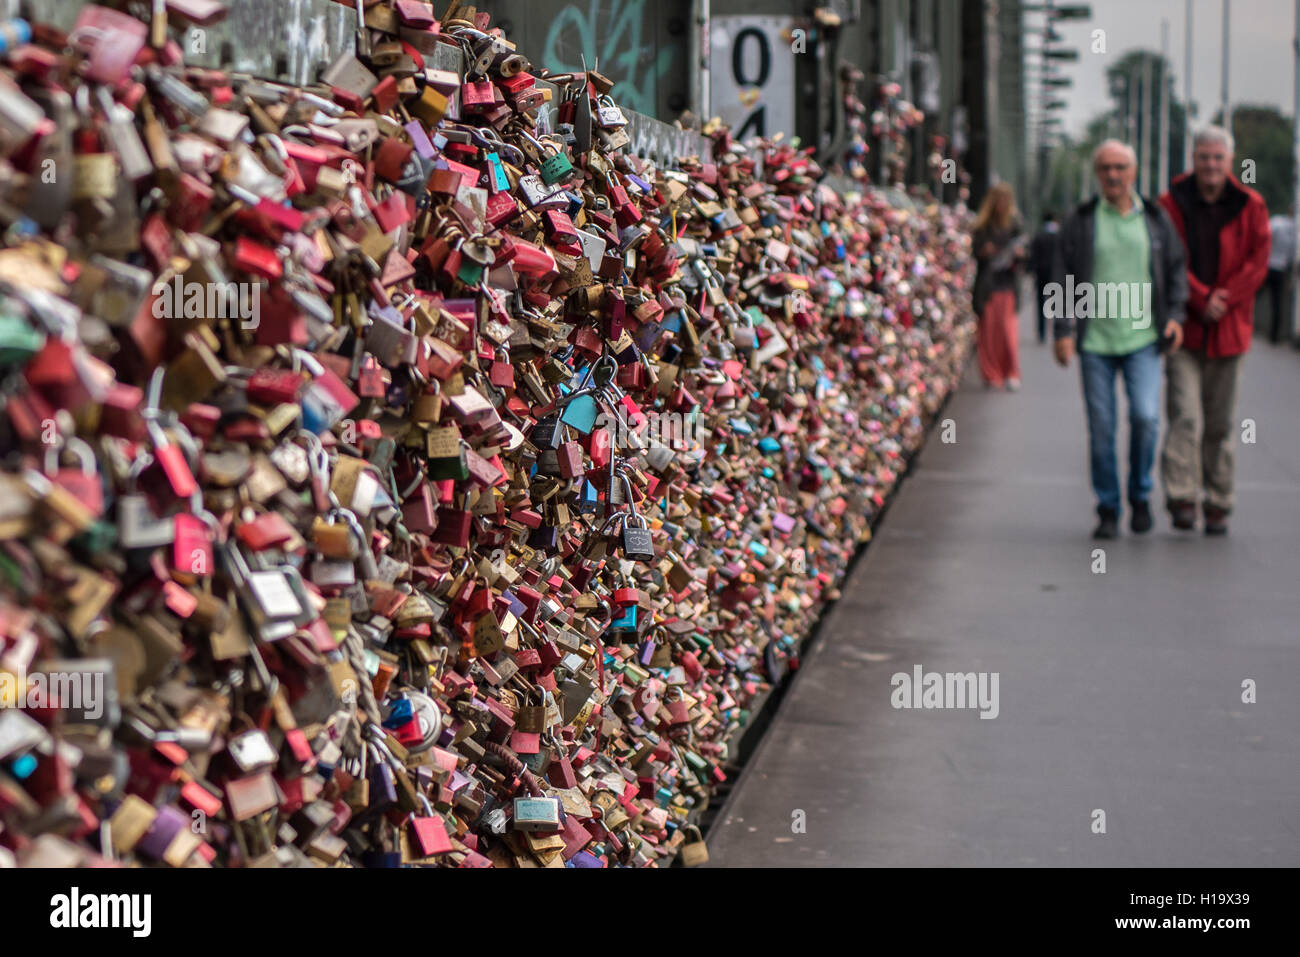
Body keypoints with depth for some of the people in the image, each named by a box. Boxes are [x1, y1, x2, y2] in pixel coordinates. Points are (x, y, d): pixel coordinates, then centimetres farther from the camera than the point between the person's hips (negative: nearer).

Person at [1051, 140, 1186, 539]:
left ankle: (1140, 495, 11)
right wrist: (1063, 330, -3)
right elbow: (1063, 279, 5)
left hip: (1142, 339, 0)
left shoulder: (1156, 218, 9)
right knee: (1101, 427, 0)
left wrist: (1174, 314, 4)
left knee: (1145, 417, -12)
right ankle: (1107, 510, 12)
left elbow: (1176, 268, 16)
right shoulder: (1080, 222, 5)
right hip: (1094, 341, 0)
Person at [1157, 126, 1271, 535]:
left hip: (1228, 328, 2)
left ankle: (1218, 505, 15)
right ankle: (1181, 500, -14)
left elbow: (1258, 260, 0)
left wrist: (1224, 300, -11)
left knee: (1221, 422, 7)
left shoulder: (1250, 206, 4)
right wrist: (1201, 300, -16)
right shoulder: (1172, 204, 1)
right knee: (1185, 415, -13)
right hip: (1182, 328, -2)